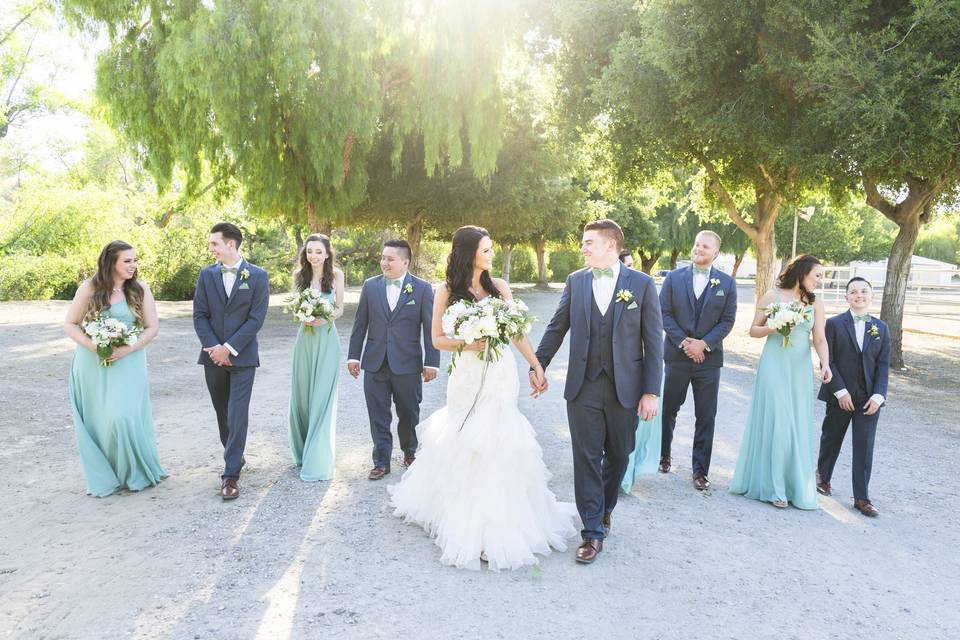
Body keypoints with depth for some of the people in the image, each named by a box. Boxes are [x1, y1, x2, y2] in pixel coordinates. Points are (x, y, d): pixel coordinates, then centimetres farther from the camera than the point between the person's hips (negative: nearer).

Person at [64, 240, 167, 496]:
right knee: (98, 420, 7)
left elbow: (152, 327, -3)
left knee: (124, 417, -9)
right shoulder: (89, 288, -3)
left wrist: (127, 349, -16)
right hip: (93, 363, 1)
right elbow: (70, 324, 2)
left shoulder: (140, 289, -3)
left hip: (128, 363, -1)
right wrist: (93, 345, -15)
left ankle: (134, 473, 13)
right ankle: (104, 477, 23)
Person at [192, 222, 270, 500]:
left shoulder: (258, 276, -4)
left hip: (242, 355, -3)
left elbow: (256, 318, -9)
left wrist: (229, 348, -15)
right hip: (214, 355, 4)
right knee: (223, 413, 13)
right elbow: (199, 315, 3)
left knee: (237, 415, -7)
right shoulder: (206, 274, 5)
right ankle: (235, 457, 32)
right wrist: (214, 348, -10)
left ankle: (230, 474, -4)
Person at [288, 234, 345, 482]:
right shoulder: (300, 276, 4)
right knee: (301, 394, 10)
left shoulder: (336, 275, -4)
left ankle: (318, 460, 6)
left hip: (327, 339, -3)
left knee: (322, 397, -2)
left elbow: (340, 308, 2)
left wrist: (324, 318, -18)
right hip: (305, 338, 3)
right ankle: (303, 451, 31)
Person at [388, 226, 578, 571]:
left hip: (501, 373, 2)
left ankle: (496, 523, 24)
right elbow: (438, 339, 1)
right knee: (467, 445, 3)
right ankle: (471, 523, 22)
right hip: (468, 376, -2)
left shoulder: (498, 286, 3)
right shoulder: (447, 292, -3)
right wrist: (467, 344, -16)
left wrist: (536, 365, 6)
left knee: (498, 442, 6)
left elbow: (517, 331, 7)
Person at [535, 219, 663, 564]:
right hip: (583, 387, 1)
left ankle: (605, 508, 40)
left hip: (625, 388, -1)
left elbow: (653, 341, -4)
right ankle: (593, 531, 13)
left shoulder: (642, 284, -3)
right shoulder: (575, 281, 3)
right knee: (587, 458, 2)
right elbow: (556, 327, 11)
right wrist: (538, 365, 10)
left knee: (617, 456, 14)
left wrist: (651, 392, -7)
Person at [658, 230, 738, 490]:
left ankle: (700, 469, 14)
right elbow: (664, 313, -3)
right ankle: (663, 454, 33)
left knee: (706, 417, 3)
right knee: (669, 409, 12)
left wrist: (704, 344, -13)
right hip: (677, 355, 0)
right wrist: (684, 342, -13)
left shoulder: (727, 283, 3)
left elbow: (728, 320, -1)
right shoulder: (674, 277, 1)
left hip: (709, 358, 0)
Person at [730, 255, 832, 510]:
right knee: (775, 423, -4)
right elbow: (753, 330, 3)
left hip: (800, 370, 3)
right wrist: (774, 327, -15)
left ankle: (795, 485, 21)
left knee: (798, 426, 6)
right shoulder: (772, 297, -1)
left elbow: (820, 338, -3)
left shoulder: (816, 303, 6)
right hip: (774, 367, -3)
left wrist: (825, 363, -19)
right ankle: (773, 487, 6)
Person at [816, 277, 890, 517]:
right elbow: (827, 361, -7)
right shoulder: (834, 324, -3)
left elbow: (883, 365, 3)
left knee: (864, 447, 0)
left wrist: (878, 395, -8)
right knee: (831, 439, 14)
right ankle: (822, 476, 38)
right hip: (840, 396, -1)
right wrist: (840, 391, -13)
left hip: (869, 398, 2)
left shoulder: (881, 328, 6)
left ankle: (862, 498, 7)